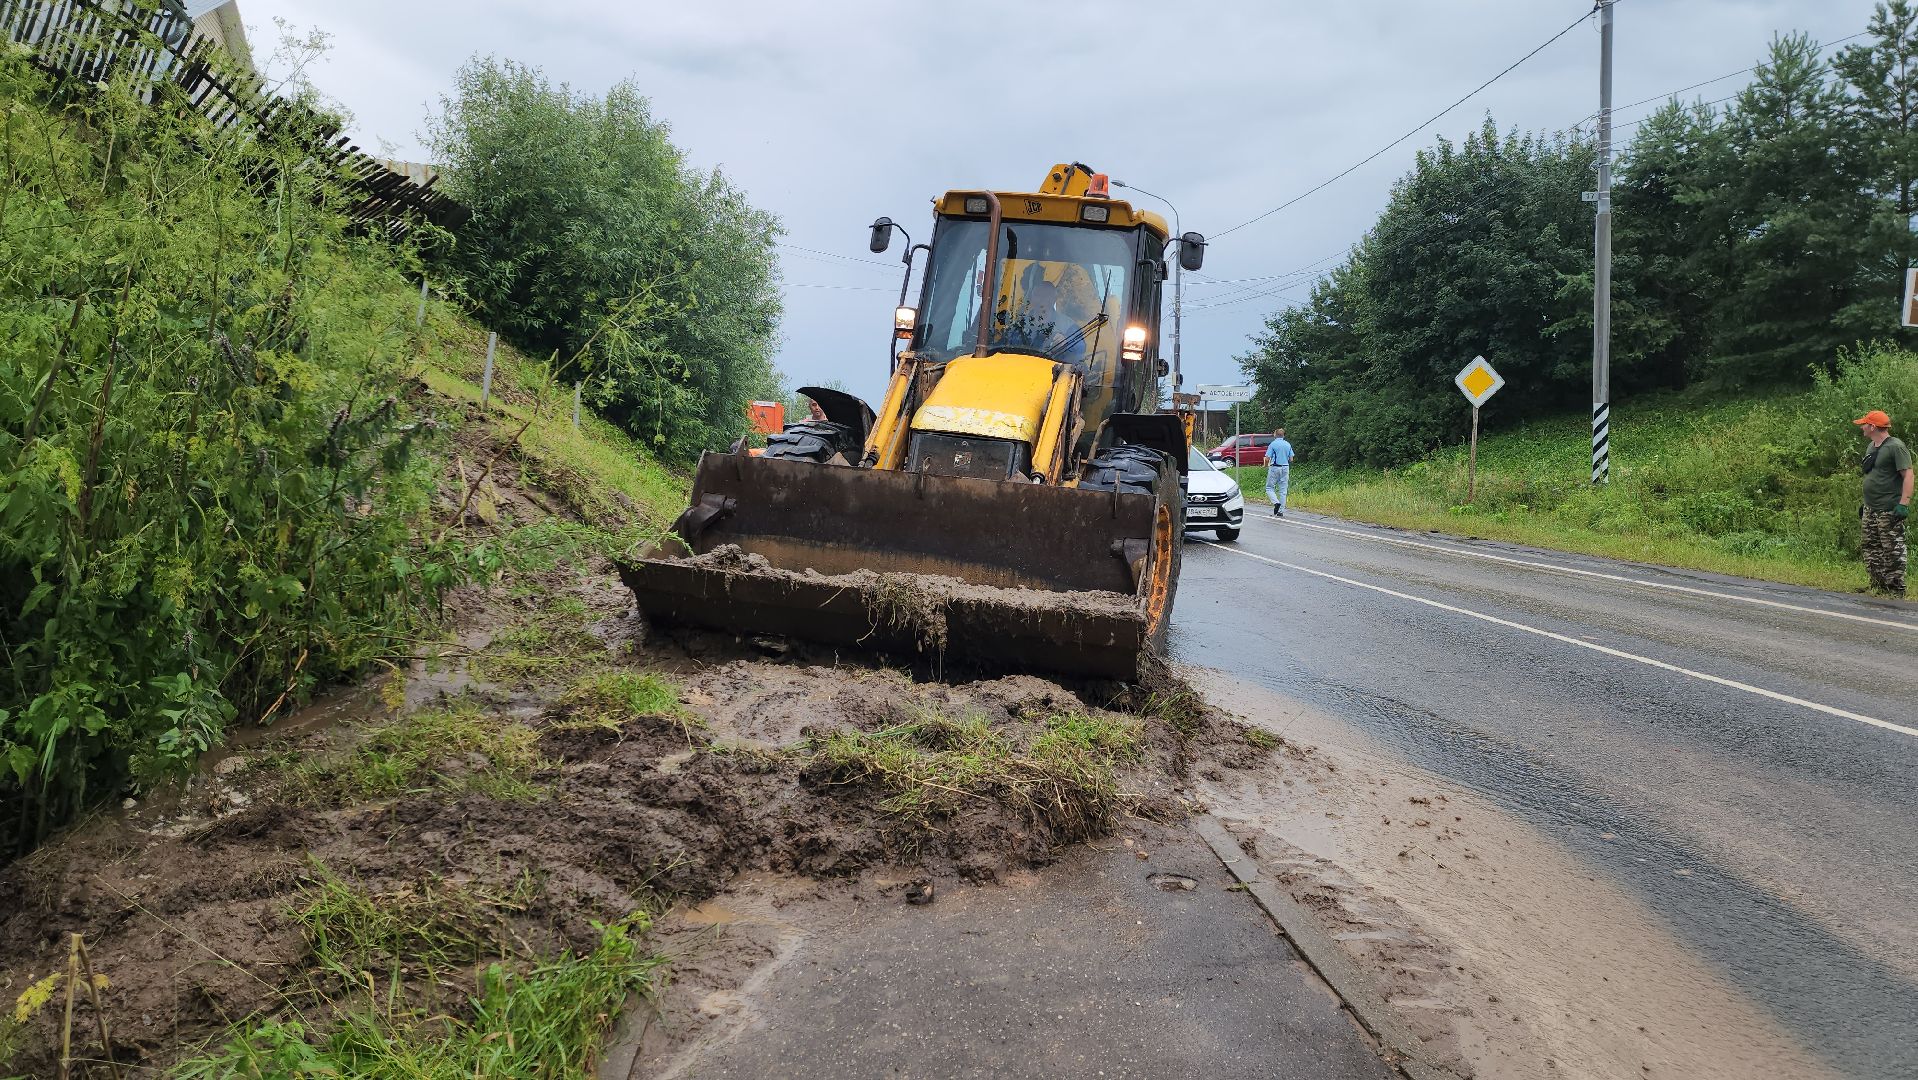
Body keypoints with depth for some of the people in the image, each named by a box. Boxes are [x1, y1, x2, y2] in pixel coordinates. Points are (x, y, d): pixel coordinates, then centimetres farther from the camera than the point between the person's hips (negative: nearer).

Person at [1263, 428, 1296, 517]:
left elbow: (1267, 458, -10)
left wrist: (1266, 466, 10)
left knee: (1269, 488, 5)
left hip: (1274, 468, -4)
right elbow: (1291, 459, 8)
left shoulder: (1272, 444, -7)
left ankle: (1276, 502, -18)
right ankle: (1281, 511, 6)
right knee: (1283, 490, 7)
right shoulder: (1288, 445, 6)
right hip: (1285, 468, 4)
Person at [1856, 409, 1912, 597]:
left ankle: (1896, 590, -1)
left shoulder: (1896, 447, -12)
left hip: (1889, 510, -9)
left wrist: (1904, 503, -24)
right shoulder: (1871, 447, 16)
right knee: (1870, 548, 11)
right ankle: (1878, 586, 19)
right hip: (1870, 509, 9)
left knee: (1893, 552, -6)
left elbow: (1908, 475, -17)